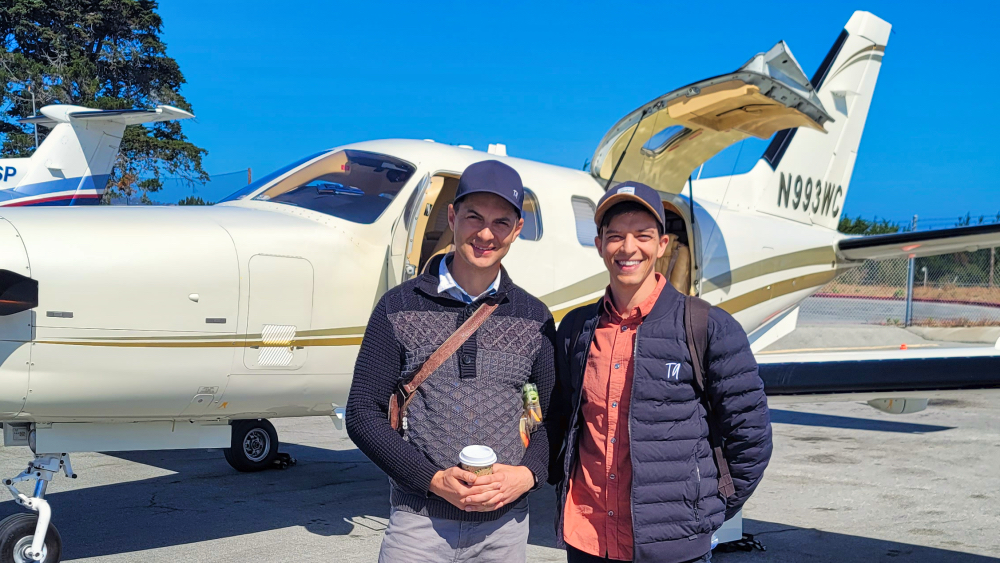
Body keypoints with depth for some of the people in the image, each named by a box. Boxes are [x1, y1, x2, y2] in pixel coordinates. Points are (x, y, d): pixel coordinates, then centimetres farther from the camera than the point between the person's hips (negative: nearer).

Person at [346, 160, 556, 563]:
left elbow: (554, 418, 8)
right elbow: (362, 414, -2)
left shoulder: (534, 319, 5)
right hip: (418, 520, -1)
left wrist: (528, 473, -11)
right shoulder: (400, 307, -1)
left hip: (504, 525, 2)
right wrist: (432, 479, -12)